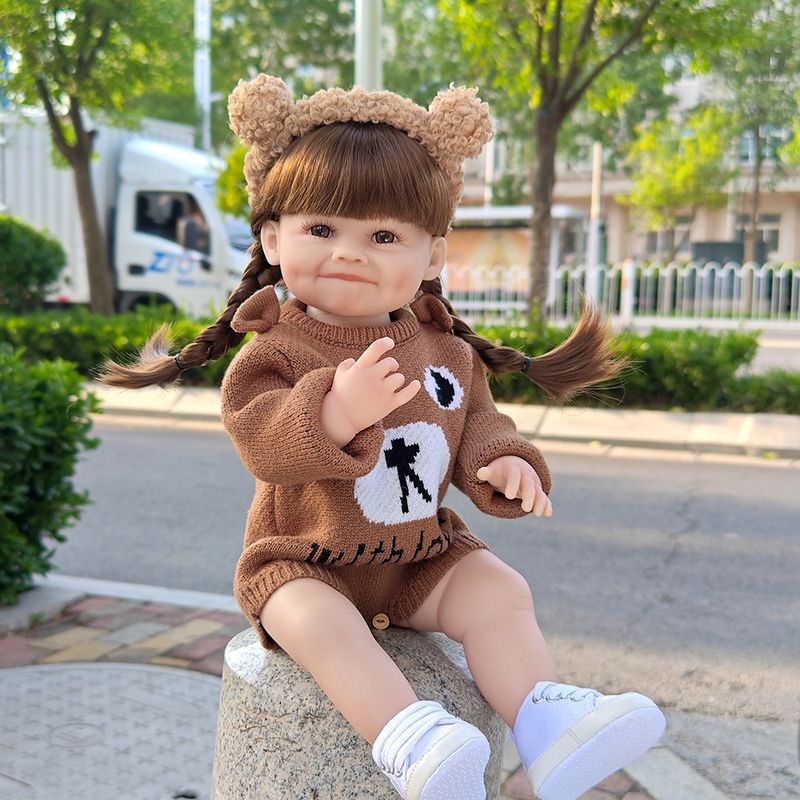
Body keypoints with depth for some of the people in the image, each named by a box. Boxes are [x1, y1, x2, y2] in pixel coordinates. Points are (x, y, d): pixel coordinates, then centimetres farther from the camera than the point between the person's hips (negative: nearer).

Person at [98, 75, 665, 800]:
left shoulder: (444, 349, 2)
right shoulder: (277, 350, -14)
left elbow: (476, 420, 6)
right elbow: (260, 439, -28)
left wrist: (500, 463, -17)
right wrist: (335, 410, -47)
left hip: (424, 557, 5)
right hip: (304, 564, -4)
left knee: (500, 591, -14)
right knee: (318, 623, -32)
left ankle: (544, 725, -16)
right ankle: (409, 740, -44)